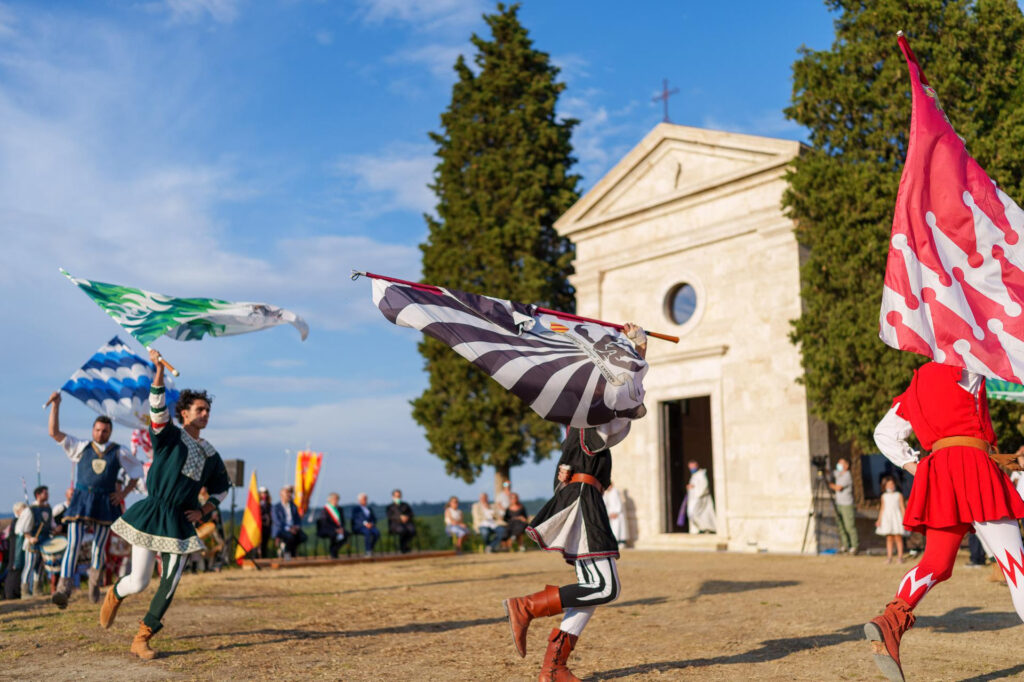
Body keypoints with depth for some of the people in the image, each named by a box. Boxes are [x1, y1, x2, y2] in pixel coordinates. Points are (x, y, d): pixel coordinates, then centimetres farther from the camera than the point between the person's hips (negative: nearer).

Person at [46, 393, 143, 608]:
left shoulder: (120, 452, 6)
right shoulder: (81, 447, 8)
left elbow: (138, 472, 15)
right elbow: (54, 432, 3)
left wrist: (124, 493, 3)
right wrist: (55, 405, -4)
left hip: (105, 502, 0)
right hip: (81, 500, 0)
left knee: (99, 547, 5)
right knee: (73, 544, -13)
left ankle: (94, 583, 27)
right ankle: (63, 589, -19)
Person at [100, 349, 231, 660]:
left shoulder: (210, 454, 11)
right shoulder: (168, 435, -1)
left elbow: (222, 487, 23)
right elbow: (158, 406, -20)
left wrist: (203, 511, 7)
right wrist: (160, 371, -34)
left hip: (180, 522, 4)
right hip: (151, 514, -4)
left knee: (170, 583, -4)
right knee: (138, 582, -3)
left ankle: (142, 639, 11)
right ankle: (114, 595, 34)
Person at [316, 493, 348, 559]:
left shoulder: (339, 509, 13)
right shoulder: (324, 510, -6)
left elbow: (342, 520, 11)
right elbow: (325, 523, -14)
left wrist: (341, 528, -11)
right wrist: (335, 529, -23)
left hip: (338, 529, 6)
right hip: (325, 530, -6)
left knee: (346, 535, -25)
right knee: (334, 534, -38)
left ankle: (333, 550, -9)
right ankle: (333, 553, -14)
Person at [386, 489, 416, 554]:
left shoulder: (405, 505, 22)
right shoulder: (390, 507, 14)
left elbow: (411, 514, 11)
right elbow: (390, 517, -3)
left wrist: (407, 517, -12)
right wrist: (400, 517, -18)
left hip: (407, 523, 3)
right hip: (396, 524, -3)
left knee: (412, 530, -31)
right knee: (402, 530, -37)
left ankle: (403, 545, -13)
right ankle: (403, 547, -16)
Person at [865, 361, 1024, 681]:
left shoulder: (915, 391, 23)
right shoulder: (964, 371, 6)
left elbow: (885, 434, 21)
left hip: (938, 475, 6)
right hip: (972, 466, -6)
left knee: (936, 563, -1)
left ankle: (892, 620, -25)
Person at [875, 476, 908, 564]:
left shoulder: (899, 495, 3)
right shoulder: (884, 496, 10)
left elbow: (902, 507, 3)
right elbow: (882, 508, 15)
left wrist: (904, 519, -5)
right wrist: (879, 520, 11)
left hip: (897, 517, -2)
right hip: (887, 518, 2)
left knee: (898, 537, -4)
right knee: (889, 538, 2)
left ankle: (900, 556, 3)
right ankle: (889, 556, 6)